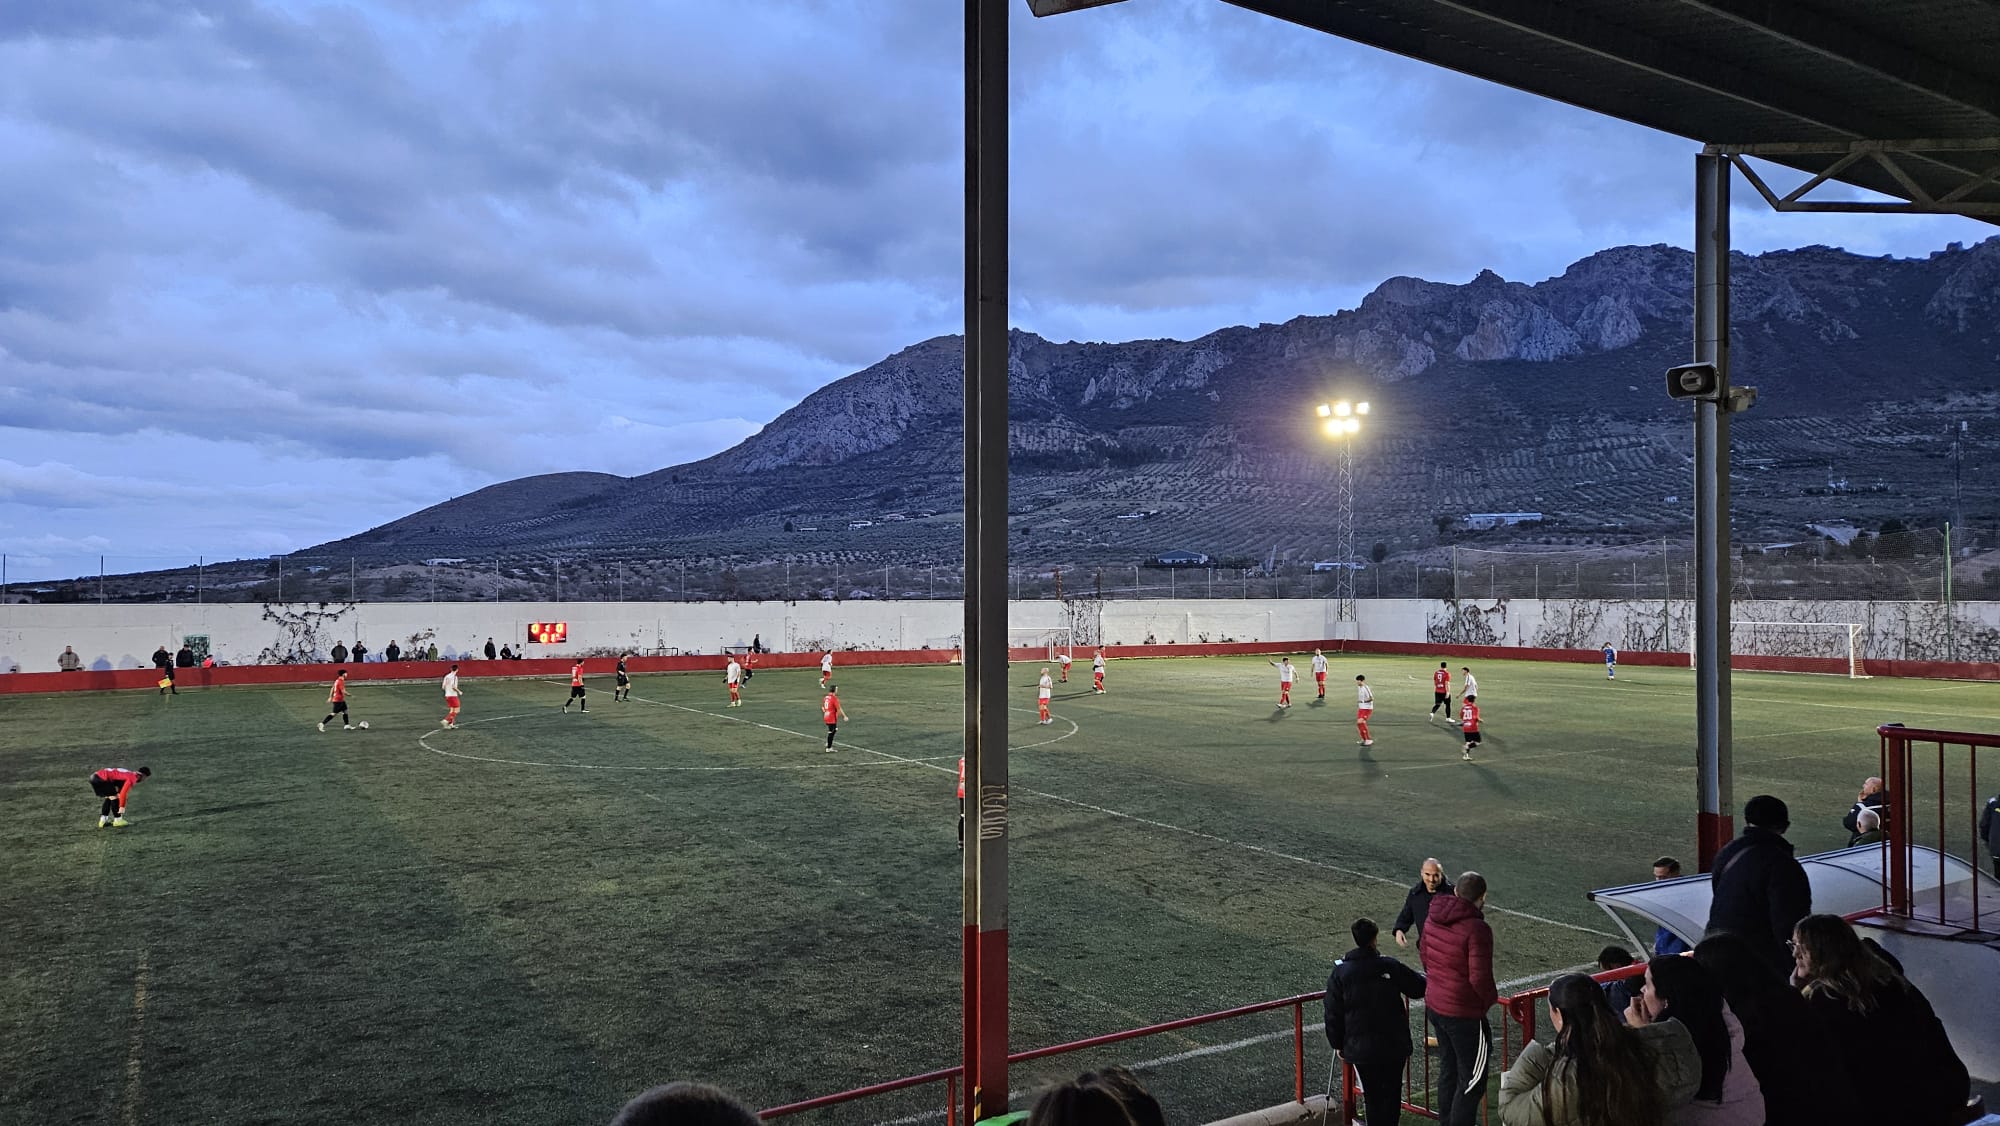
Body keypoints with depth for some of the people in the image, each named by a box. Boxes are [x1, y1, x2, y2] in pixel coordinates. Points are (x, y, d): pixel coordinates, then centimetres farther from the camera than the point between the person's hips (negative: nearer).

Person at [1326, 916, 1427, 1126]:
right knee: (1392, 1093, 13)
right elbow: (1419, 988, 1)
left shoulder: (1339, 973, -8)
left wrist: (1337, 1043, 8)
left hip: (1360, 1047, 0)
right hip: (1394, 1045, 0)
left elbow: (1333, 1014, -3)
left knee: (1372, 1095, 11)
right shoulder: (1391, 966, -11)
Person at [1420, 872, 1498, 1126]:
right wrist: (1491, 998, -3)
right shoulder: (1477, 929, -23)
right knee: (1473, 1080, 5)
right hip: (1464, 1012, -8)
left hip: (1434, 1004, 8)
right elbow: (1480, 978, -23)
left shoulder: (1432, 919, 0)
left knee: (1448, 1070, 22)